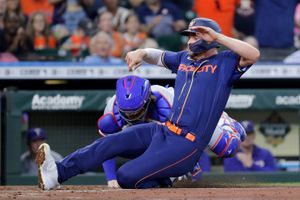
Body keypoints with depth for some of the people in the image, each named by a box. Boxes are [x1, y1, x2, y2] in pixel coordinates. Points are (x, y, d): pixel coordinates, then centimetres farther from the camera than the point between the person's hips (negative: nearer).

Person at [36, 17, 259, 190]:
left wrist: (217, 37, -18)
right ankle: (58, 173, -12)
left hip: (187, 145, -8)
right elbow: (158, 56, 35)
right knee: (110, 143, -8)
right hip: (163, 130, 8)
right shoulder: (184, 59, 20)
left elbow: (253, 55, -21)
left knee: (126, 177, -17)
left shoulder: (225, 63, -3)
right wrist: (142, 52, 10)